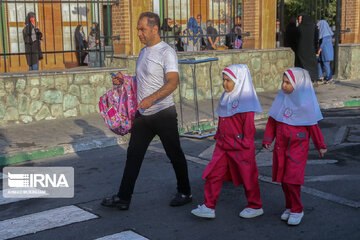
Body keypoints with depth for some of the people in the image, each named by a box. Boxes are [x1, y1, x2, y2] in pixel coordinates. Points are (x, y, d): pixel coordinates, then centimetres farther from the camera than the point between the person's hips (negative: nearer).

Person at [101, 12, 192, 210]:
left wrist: (151, 98, -36)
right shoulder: (144, 52, 15)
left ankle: (185, 193, 23)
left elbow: (173, 82, -25)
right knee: (133, 155, 7)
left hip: (163, 113, -8)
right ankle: (123, 198, 12)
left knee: (175, 155, 6)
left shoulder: (166, 52, -13)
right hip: (143, 114, 8)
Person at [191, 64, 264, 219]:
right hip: (223, 145, 7)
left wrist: (246, 144, -15)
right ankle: (209, 207, 9)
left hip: (241, 148, -7)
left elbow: (249, 125, -15)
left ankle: (255, 206, 24)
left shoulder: (245, 100, -15)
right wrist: (218, 137, 17)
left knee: (247, 177, 7)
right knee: (213, 174, 2)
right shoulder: (226, 98, 10)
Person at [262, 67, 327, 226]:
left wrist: (320, 146, 4)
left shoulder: (305, 103, -11)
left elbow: (313, 126, -2)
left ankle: (297, 210, 9)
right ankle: (289, 207, 27)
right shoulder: (281, 98, 1)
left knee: (292, 179, -7)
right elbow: (272, 121, 8)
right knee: (283, 179, 11)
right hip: (281, 146, 5)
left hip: (298, 147, -5)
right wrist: (268, 139, 1)